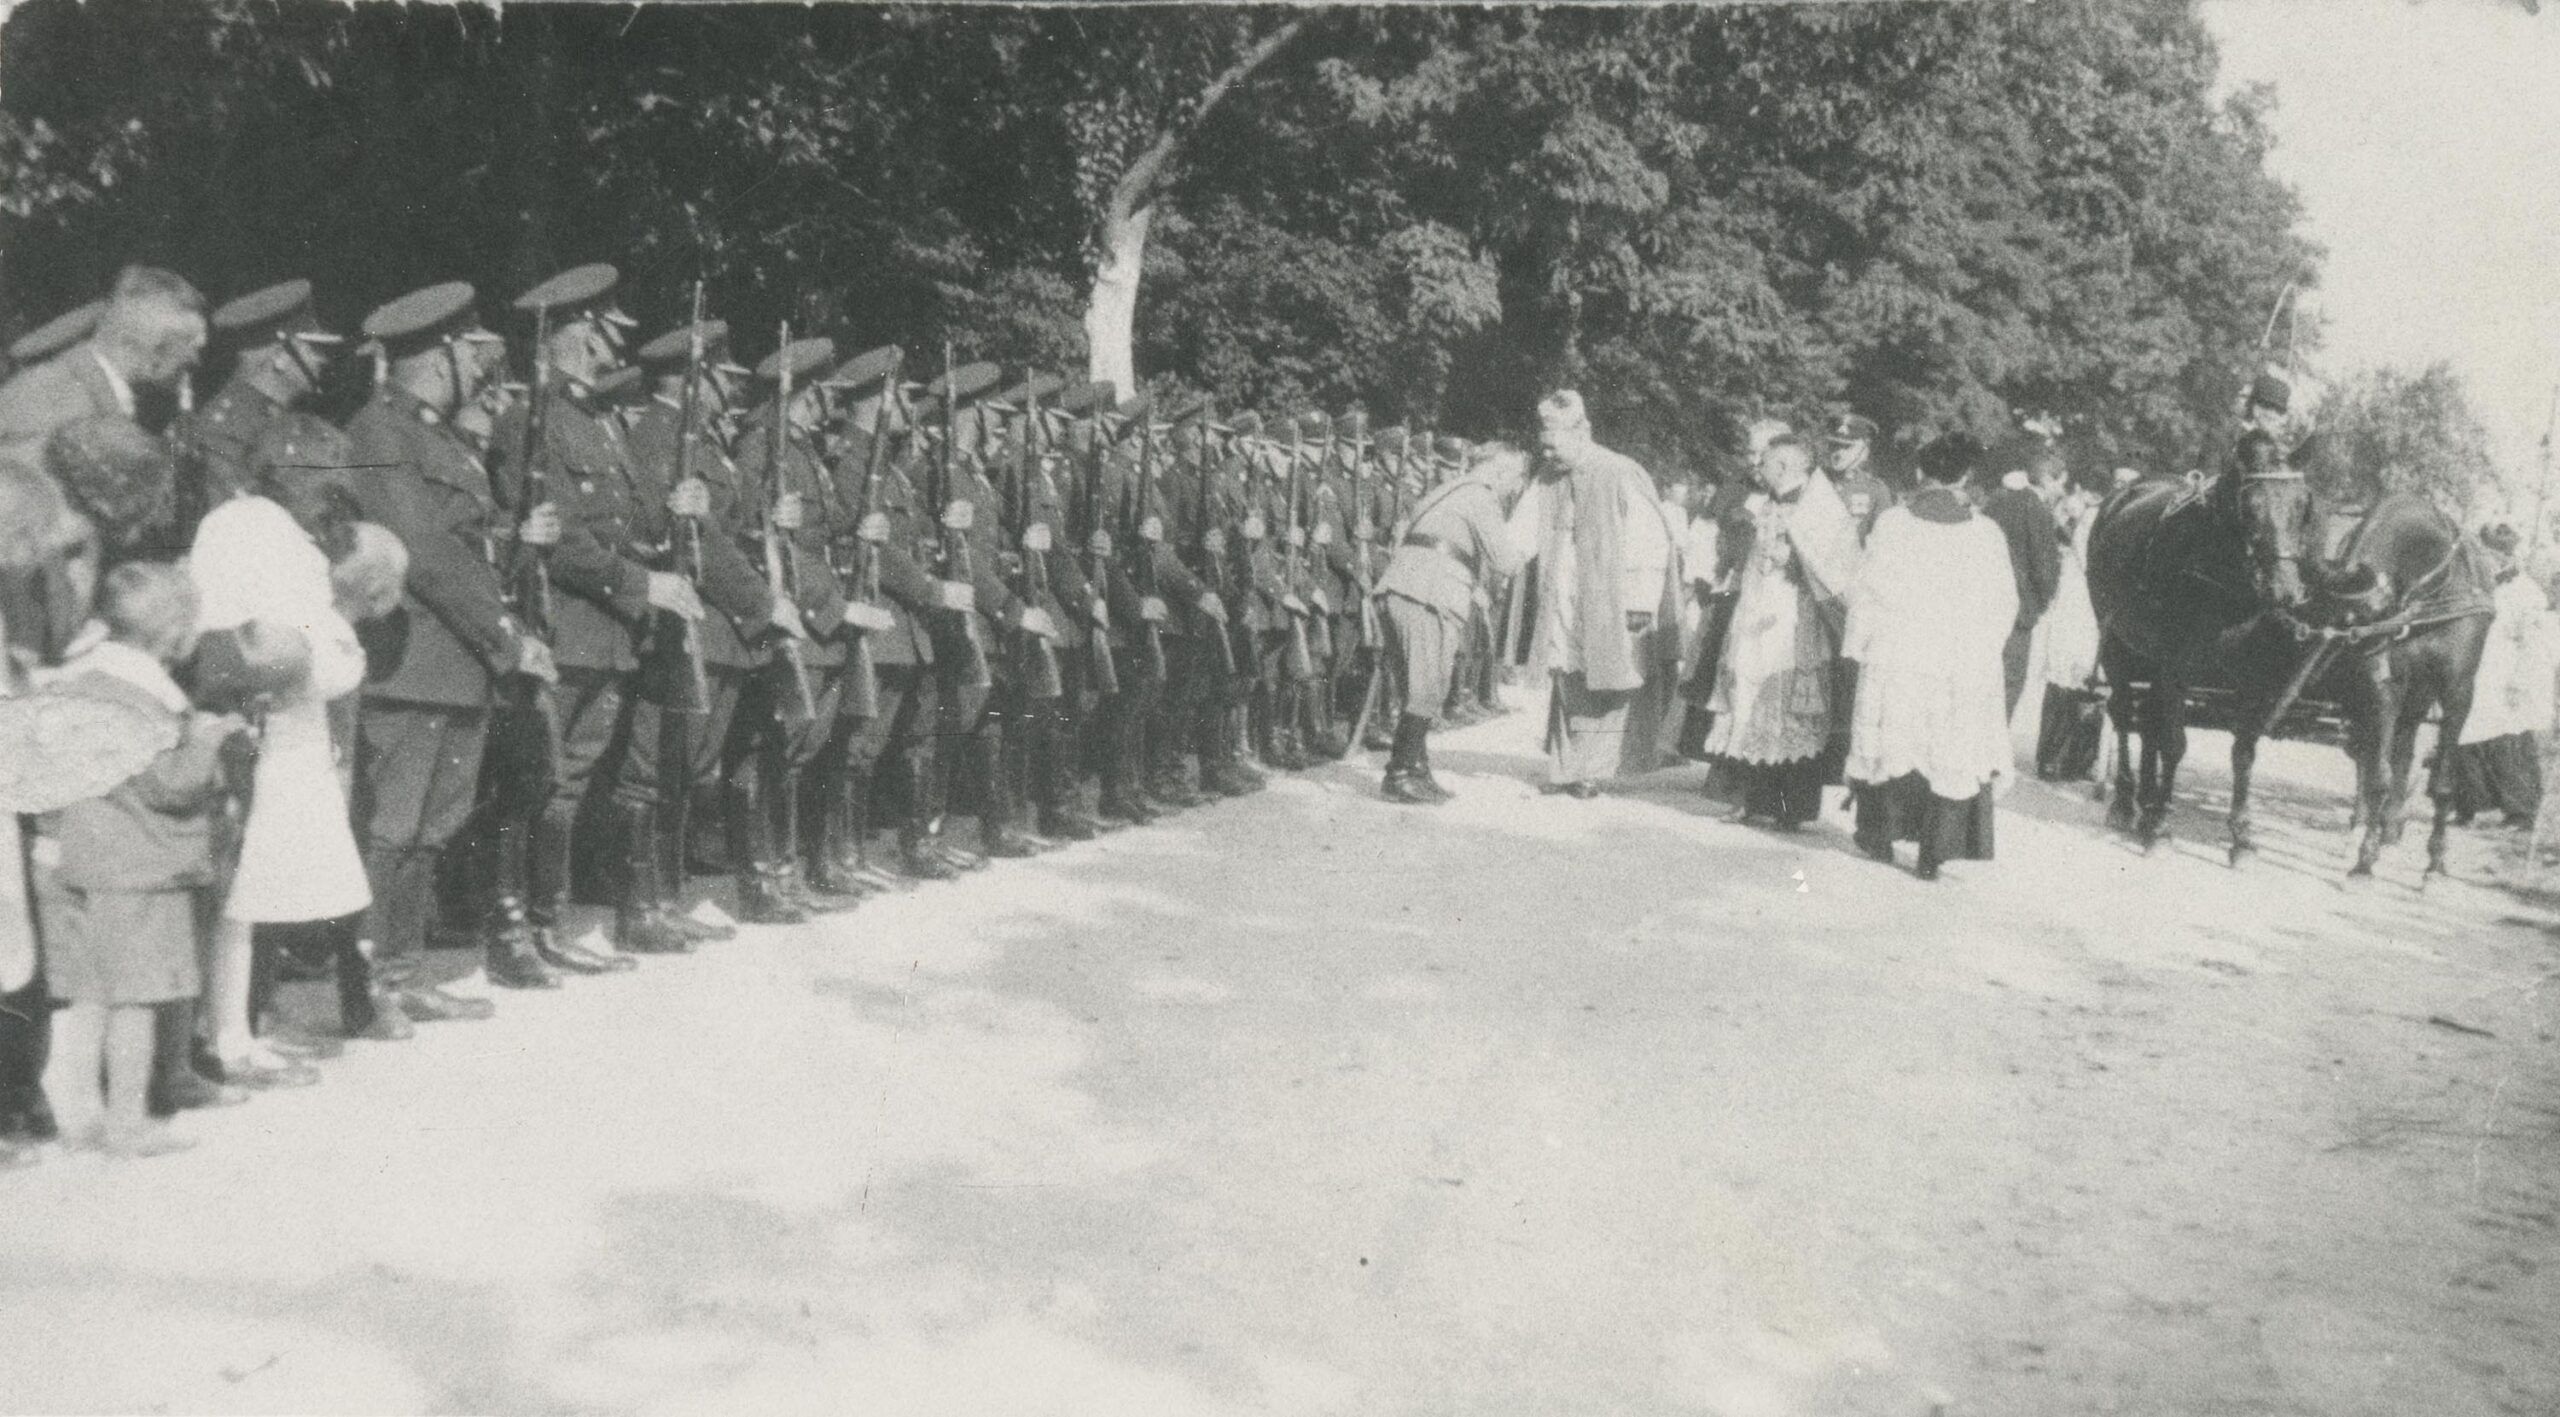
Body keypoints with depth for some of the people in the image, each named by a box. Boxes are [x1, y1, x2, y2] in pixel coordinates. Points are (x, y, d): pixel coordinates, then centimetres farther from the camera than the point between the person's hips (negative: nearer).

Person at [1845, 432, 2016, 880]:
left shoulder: (1891, 525, -6)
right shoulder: (1987, 533, -2)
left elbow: (1866, 593, -2)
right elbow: (2004, 604, 3)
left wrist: (1858, 645, 8)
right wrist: (1983, 651, 15)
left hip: (1896, 661, 0)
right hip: (1965, 667, 0)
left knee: (1892, 745, 14)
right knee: (1952, 756, 6)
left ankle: (1882, 837, 24)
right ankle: (1933, 854, 6)